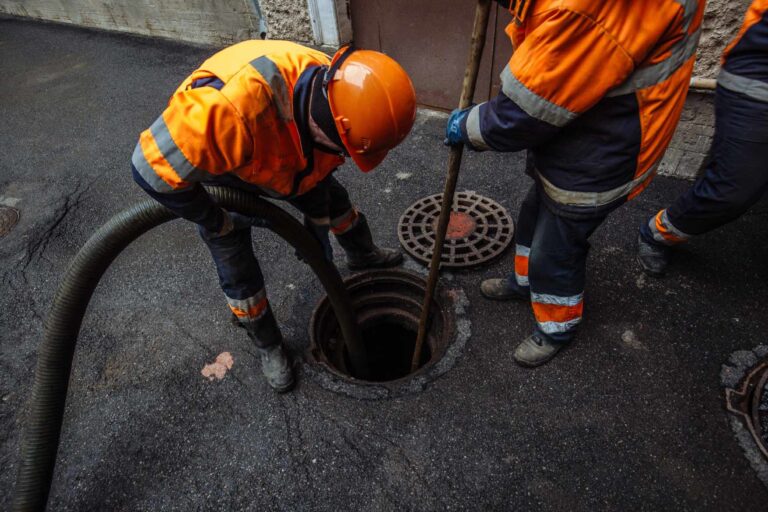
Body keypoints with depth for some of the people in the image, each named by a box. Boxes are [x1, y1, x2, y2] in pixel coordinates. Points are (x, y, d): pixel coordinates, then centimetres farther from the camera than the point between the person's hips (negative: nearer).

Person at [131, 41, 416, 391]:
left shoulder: (332, 90, -27)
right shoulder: (234, 107, -50)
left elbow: (318, 165, -8)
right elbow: (154, 166, -38)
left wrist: (318, 223, 1)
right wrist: (215, 223, -24)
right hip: (207, 164, -5)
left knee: (333, 198, 17)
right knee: (237, 267, -1)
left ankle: (362, 255, 48)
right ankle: (268, 345, 25)